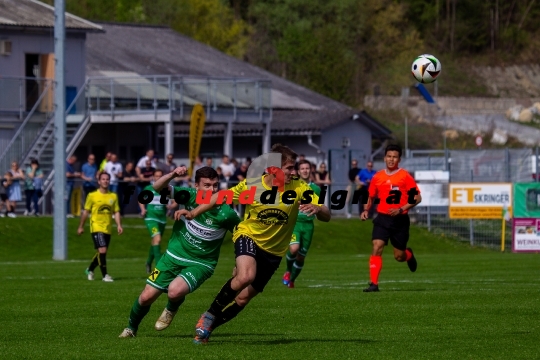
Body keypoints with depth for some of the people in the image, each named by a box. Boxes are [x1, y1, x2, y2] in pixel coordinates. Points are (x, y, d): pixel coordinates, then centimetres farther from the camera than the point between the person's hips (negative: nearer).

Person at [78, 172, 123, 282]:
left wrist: (119, 225, -5)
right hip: (96, 227, -5)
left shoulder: (113, 196, 7)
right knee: (102, 250, -18)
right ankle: (105, 275, -12)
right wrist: (81, 227, 6)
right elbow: (86, 212, 4)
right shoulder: (92, 195, -2)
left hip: (107, 229, 5)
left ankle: (90, 270, 36)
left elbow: (116, 212, 9)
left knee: (101, 253, 13)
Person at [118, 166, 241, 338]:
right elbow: (158, 187, -17)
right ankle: (131, 328, 35)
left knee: (175, 291, -31)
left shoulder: (225, 213, -18)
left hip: (200, 264, -3)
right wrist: (173, 174, -36)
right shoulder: (189, 196, -12)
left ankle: (171, 310, 8)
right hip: (173, 257, 3)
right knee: (146, 297, 3)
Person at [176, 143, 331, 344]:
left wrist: (316, 208, -39)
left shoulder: (298, 188, -16)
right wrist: (194, 213, -6)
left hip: (273, 251, 3)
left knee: (243, 298, 4)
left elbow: (326, 216, -16)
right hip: (249, 237, -3)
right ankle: (210, 315, -12)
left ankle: (209, 326, 29)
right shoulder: (251, 185, -16)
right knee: (245, 277, -33)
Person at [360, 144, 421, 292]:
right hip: (382, 218, 2)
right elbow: (371, 197, 18)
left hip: (400, 220, -2)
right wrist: (366, 210, -1)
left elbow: (417, 198, -6)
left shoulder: (405, 176, -6)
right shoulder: (378, 177, 5)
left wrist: (401, 209, -18)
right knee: (377, 247, -17)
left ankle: (409, 254, 43)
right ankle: (374, 283, -16)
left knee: (399, 256, 5)